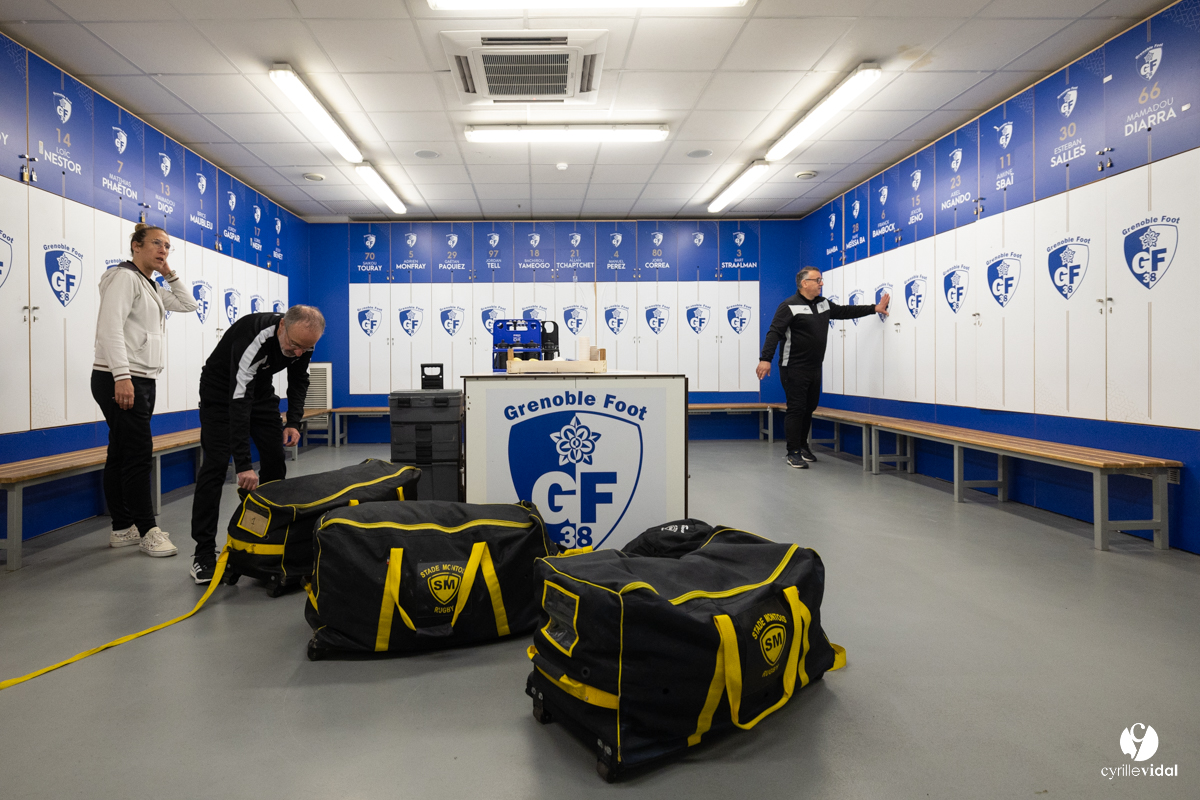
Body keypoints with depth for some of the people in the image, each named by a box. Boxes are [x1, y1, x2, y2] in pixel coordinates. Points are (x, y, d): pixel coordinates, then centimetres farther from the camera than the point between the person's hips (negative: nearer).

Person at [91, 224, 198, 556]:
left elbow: (188, 304, 26)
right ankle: (147, 530, -2)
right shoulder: (124, 277, -8)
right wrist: (122, 376, -26)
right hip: (119, 380, -10)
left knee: (121, 454, 12)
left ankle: (123, 528, 18)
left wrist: (169, 274, 14)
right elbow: (111, 327, -19)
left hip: (141, 380, 10)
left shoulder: (152, 287, 21)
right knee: (139, 453, -9)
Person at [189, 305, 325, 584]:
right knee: (216, 465, -14)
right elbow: (239, 403, -43)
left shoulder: (302, 340, -20)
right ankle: (204, 553, -7)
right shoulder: (254, 339, -40)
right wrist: (243, 465, -46)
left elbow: (298, 380, 0)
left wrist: (294, 422, -14)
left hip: (260, 390, 6)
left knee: (275, 460, 0)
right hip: (222, 392, -6)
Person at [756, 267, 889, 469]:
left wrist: (874, 308, 23)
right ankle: (793, 453, 2)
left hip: (814, 368, 8)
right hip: (794, 369, -8)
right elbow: (774, 333, -19)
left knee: (809, 408, 14)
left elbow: (845, 311, 25)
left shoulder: (824, 304, 13)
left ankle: (803, 447, 28)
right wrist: (765, 358, -29)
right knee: (796, 409, -6)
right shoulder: (790, 306, -11)